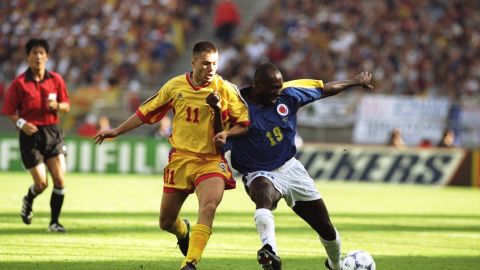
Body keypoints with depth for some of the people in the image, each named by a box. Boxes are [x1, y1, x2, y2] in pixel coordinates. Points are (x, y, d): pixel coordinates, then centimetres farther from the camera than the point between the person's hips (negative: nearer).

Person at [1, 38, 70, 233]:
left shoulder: (56, 80, 3)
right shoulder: (19, 83, -6)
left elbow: (66, 106, 10)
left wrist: (57, 106, -12)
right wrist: (21, 123, -20)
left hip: (52, 132, 3)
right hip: (31, 135, -3)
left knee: (60, 180, -7)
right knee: (41, 183, -3)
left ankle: (54, 222, 6)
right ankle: (28, 202, 32)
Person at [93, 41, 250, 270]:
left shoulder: (225, 89, -6)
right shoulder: (175, 86, 0)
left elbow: (244, 124, 1)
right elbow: (146, 112, 12)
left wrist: (226, 133, -18)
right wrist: (116, 131, 14)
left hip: (211, 160, -3)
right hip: (180, 158, 3)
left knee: (209, 206, -31)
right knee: (166, 222, 8)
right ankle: (183, 231, 45)